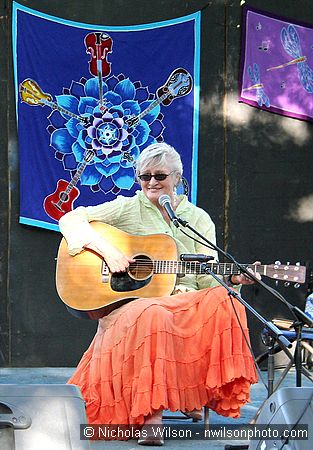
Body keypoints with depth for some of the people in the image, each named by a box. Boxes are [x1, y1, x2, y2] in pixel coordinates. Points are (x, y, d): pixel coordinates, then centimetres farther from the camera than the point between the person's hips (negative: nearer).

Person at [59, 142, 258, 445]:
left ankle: (196, 395, -17)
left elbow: (207, 276, 6)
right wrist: (109, 252, -14)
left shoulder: (199, 219, 15)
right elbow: (70, 220, -1)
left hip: (187, 306, 3)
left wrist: (233, 277, -16)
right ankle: (150, 416, -35)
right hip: (130, 303, -3)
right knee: (152, 317, -39)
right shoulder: (128, 209, 7)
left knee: (222, 301, -29)